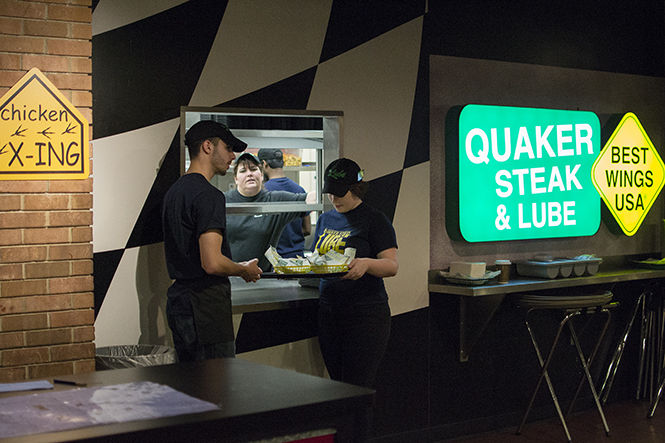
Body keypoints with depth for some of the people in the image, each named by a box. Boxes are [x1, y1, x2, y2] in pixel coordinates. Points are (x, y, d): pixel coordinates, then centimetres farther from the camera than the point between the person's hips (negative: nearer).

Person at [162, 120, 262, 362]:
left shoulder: (173, 191, 16)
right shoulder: (208, 195, -15)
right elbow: (212, 263, -23)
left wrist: (238, 266, 21)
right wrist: (246, 271, -4)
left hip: (178, 299, 10)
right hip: (206, 304, -10)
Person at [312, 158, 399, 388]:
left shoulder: (375, 220, -4)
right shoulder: (325, 219, 16)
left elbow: (392, 265, -11)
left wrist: (366, 264, -30)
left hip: (365, 315, -6)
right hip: (328, 313, 7)